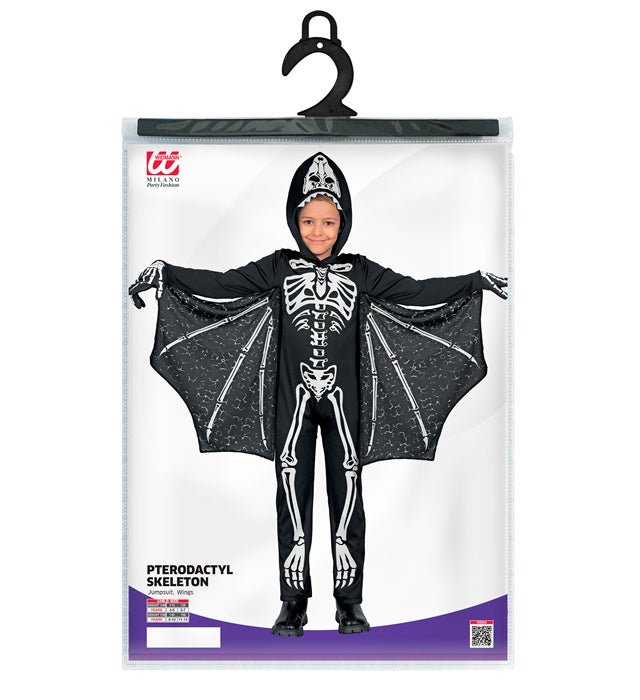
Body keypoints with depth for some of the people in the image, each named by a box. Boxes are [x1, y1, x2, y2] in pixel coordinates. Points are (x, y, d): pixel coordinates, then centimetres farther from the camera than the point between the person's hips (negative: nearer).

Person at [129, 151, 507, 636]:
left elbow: (419, 291, 5)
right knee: (293, 492, 4)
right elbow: (222, 284, -3)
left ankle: (350, 600, 16)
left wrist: (477, 281, -1)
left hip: (343, 396, 0)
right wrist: (166, 273, -14)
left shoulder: (360, 271, 4)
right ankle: (295, 600, 14)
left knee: (346, 491, 5)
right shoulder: (280, 267, 3)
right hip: (295, 396, 0)